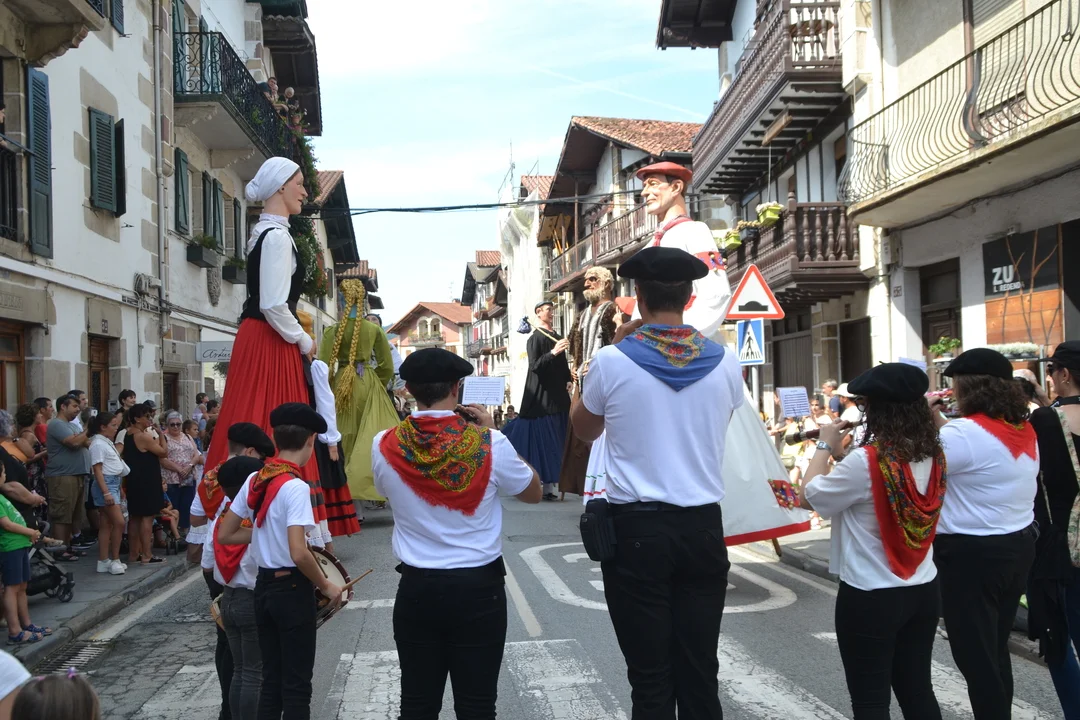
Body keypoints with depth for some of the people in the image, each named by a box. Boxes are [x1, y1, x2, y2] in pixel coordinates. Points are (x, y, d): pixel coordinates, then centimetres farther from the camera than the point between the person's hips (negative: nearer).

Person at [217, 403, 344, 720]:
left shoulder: (254, 480, 2)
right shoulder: (295, 487, -20)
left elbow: (224, 535, 8)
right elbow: (298, 553, -27)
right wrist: (326, 586, -12)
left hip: (264, 586, 7)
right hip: (292, 588, -7)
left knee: (271, 679, 16)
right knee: (296, 684, 4)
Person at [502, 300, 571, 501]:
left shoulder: (557, 336, 14)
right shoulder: (535, 338, -8)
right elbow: (534, 366, -18)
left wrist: (568, 380, 5)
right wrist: (552, 352, -30)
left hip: (557, 396, 7)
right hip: (541, 397, -7)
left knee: (555, 442, 6)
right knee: (541, 441, -10)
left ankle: (549, 484, 11)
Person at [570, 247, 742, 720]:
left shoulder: (613, 361, -8)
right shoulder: (724, 362, -1)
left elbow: (584, 429, 10)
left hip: (636, 529, -2)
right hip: (702, 527, 3)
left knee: (650, 678, 6)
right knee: (700, 673, 11)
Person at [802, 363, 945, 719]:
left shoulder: (866, 460, -23)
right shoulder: (932, 455, -1)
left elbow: (813, 493, -8)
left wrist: (825, 446, 3)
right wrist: (843, 452, 10)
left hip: (870, 597, -7)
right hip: (923, 591, 7)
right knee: (918, 692, 18)